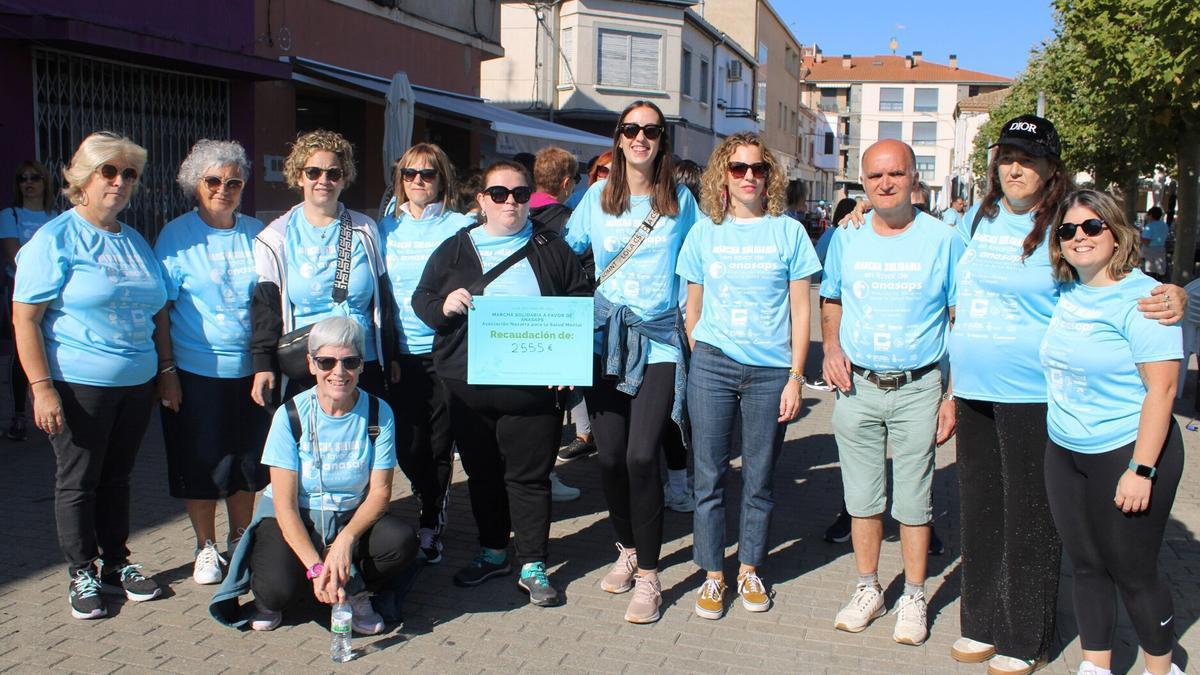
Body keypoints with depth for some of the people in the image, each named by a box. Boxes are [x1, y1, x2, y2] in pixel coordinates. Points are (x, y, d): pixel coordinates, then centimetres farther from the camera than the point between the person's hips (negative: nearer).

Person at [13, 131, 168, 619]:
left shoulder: (135, 242, 12)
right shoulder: (54, 239, -7)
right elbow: (24, 319, -11)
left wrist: (164, 373, 16)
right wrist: (41, 387, -17)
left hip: (136, 383, 6)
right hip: (78, 386, -5)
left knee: (117, 477, 15)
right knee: (78, 481, 6)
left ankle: (116, 564, 27)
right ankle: (82, 574, 20)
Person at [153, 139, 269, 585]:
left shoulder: (257, 233, 5)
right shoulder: (176, 236, -4)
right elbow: (161, 309, -5)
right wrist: (166, 369, -10)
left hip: (251, 368, 3)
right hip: (196, 370, -3)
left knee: (250, 460, 13)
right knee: (202, 463, 7)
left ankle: (240, 539, 32)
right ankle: (206, 547, 25)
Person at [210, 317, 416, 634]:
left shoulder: (379, 414, -10)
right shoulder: (291, 415, -15)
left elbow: (380, 491, -10)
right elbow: (285, 503, -17)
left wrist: (346, 539, -29)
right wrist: (316, 566, -28)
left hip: (352, 516, 2)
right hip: (293, 519, -1)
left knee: (402, 542, -28)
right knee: (278, 589, -30)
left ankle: (356, 593, 4)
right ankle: (269, 600, 11)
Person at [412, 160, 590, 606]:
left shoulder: (552, 250, 6)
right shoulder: (454, 250, 9)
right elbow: (421, 300, 10)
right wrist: (444, 306, -14)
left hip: (533, 386, -2)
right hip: (467, 387, 2)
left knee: (529, 475, 2)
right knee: (483, 473, 14)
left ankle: (533, 565, 14)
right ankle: (493, 552, 31)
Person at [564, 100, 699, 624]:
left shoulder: (681, 201, 5)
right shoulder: (598, 197, 8)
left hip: (658, 341, -2)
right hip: (605, 340, 2)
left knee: (641, 455, -13)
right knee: (610, 456, 3)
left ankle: (648, 575, 1)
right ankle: (627, 549, 28)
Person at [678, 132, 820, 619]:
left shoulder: (788, 231, 3)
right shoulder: (704, 232, 6)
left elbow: (799, 310, 3)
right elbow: (693, 309, 12)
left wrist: (795, 376, -2)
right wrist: (698, 361, 7)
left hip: (771, 370, 0)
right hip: (712, 366, 1)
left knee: (759, 478, 8)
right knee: (709, 475, 4)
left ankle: (750, 570, 25)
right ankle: (712, 574, 18)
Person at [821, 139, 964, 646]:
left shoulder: (943, 241, -3)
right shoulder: (846, 240, 5)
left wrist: (953, 396, -5)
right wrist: (831, 346, -4)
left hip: (918, 389, -2)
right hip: (857, 386, 3)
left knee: (913, 501, 5)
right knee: (862, 498, 10)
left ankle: (914, 599, 22)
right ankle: (868, 590, 27)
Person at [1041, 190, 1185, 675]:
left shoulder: (1142, 298, -15)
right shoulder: (1066, 294, 6)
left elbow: (1161, 388, -18)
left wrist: (1141, 469, -20)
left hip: (1127, 452, -6)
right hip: (1064, 453, 7)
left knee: (1133, 572, 6)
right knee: (1086, 566, 15)